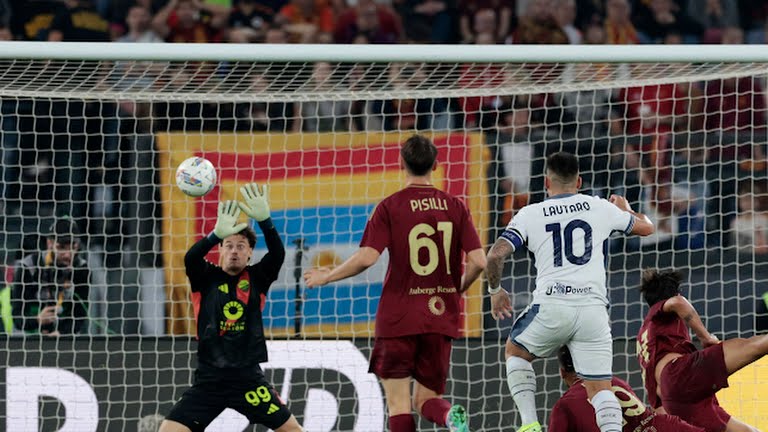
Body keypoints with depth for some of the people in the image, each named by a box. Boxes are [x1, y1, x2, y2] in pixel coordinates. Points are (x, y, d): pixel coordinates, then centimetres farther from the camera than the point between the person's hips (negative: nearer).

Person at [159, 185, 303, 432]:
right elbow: (190, 259, -17)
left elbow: (278, 254, -12)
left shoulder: (256, 279, 5)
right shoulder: (207, 278, 4)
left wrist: (264, 220, -30)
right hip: (209, 380, 0)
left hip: (248, 378, 0)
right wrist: (216, 234, -36)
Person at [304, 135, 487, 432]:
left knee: (398, 403, 1)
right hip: (440, 317, 3)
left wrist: (326, 276, 2)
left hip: (399, 318, -3)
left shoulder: (390, 206, -5)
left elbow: (366, 258, -14)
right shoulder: (455, 207, 4)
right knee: (426, 399, 11)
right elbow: (478, 262, -3)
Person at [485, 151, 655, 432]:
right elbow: (646, 227, 28)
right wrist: (625, 210, 50)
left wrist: (495, 291, 16)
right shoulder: (600, 208, 12)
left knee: (515, 353, 25)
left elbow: (495, 255, -3)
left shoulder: (530, 215, 7)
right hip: (593, 307, 1)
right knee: (600, 387, 4)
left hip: (551, 306, -1)